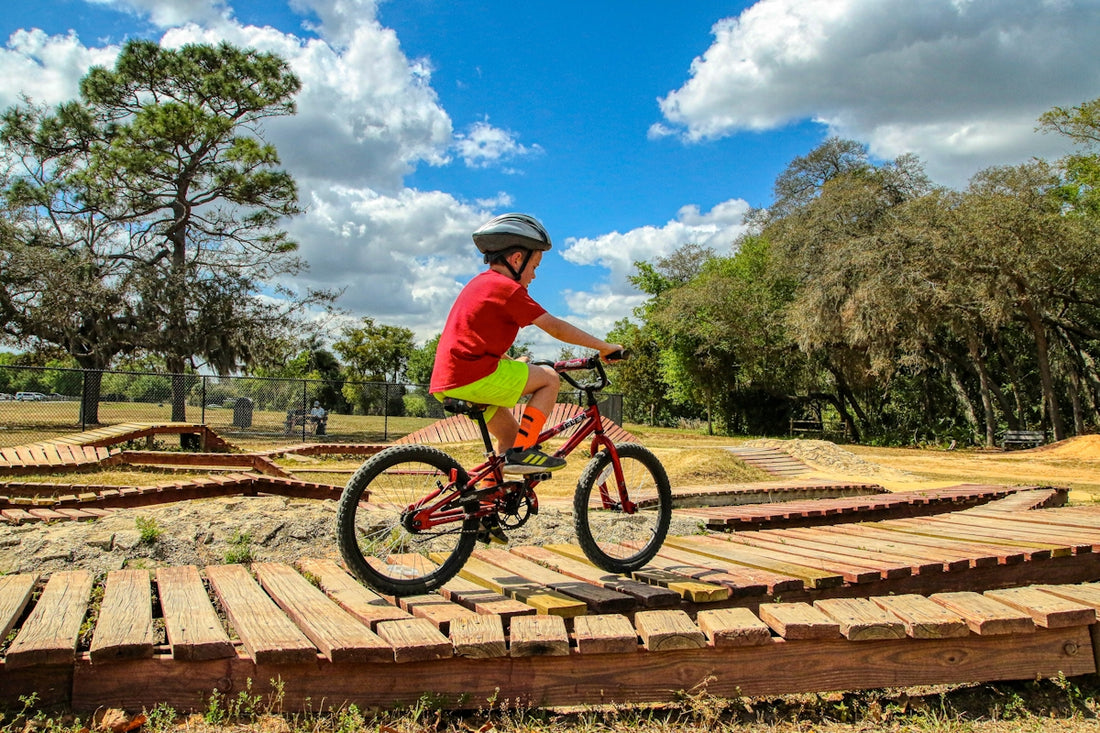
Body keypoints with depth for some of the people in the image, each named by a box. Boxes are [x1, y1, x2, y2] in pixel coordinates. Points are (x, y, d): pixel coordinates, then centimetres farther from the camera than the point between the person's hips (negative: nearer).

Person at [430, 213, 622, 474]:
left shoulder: (480, 284, 22)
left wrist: (514, 364, 40)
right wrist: (604, 347, 0)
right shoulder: (508, 288, -7)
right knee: (550, 378, 0)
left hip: (446, 383, 10)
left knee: (510, 434, 20)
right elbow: (556, 327, -8)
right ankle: (522, 452, -6)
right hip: (474, 377, -10)